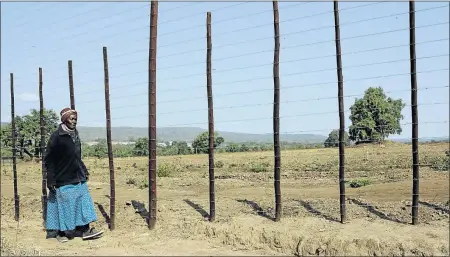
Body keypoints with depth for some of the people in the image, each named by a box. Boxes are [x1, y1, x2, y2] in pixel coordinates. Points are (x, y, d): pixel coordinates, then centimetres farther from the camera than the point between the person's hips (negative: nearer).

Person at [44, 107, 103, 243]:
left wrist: (84, 171, 18)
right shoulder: (56, 136, -14)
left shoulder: (74, 134, 7)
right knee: (63, 204, 4)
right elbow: (48, 159, -13)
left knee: (82, 202, 8)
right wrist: (51, 180, -17)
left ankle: (85, 230, 15)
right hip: (63, 179, -7)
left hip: (78, 178, 7)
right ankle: (60, 232, 19)